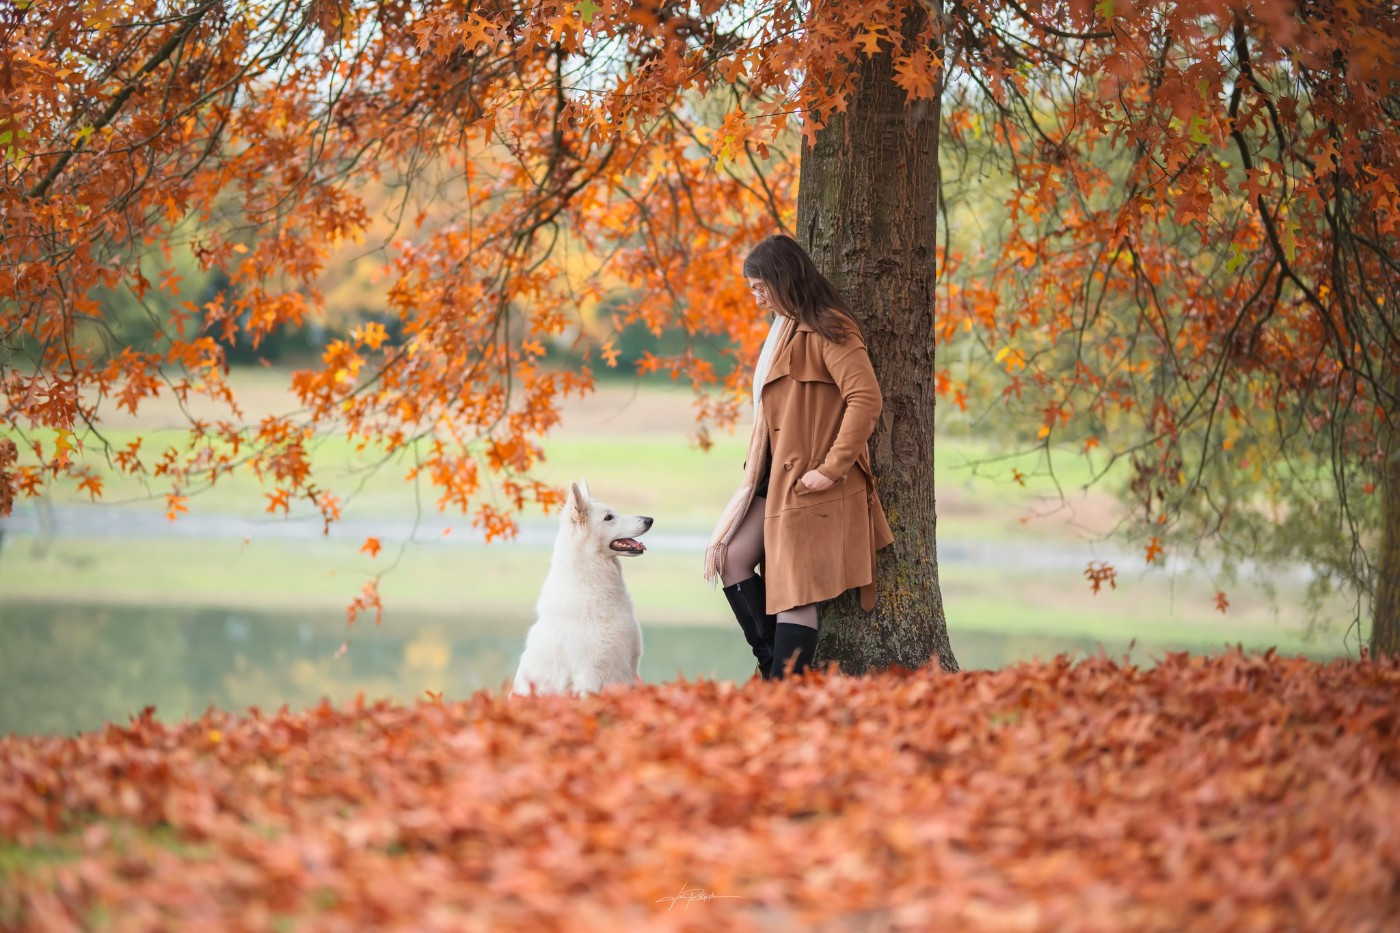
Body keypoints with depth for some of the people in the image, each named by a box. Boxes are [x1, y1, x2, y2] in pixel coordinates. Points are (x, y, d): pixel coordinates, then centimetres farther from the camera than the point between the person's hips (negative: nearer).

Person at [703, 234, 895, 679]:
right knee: (731, 559, 8)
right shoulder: (784, 329, 17)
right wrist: (755, 467, 13)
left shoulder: (827, 330, -14)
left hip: (808, 483, -10)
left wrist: (832, 468, -23)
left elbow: (867, 399, -24)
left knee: (796, 592, -6)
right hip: (773, 476, 10)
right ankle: (773, 667, 11)